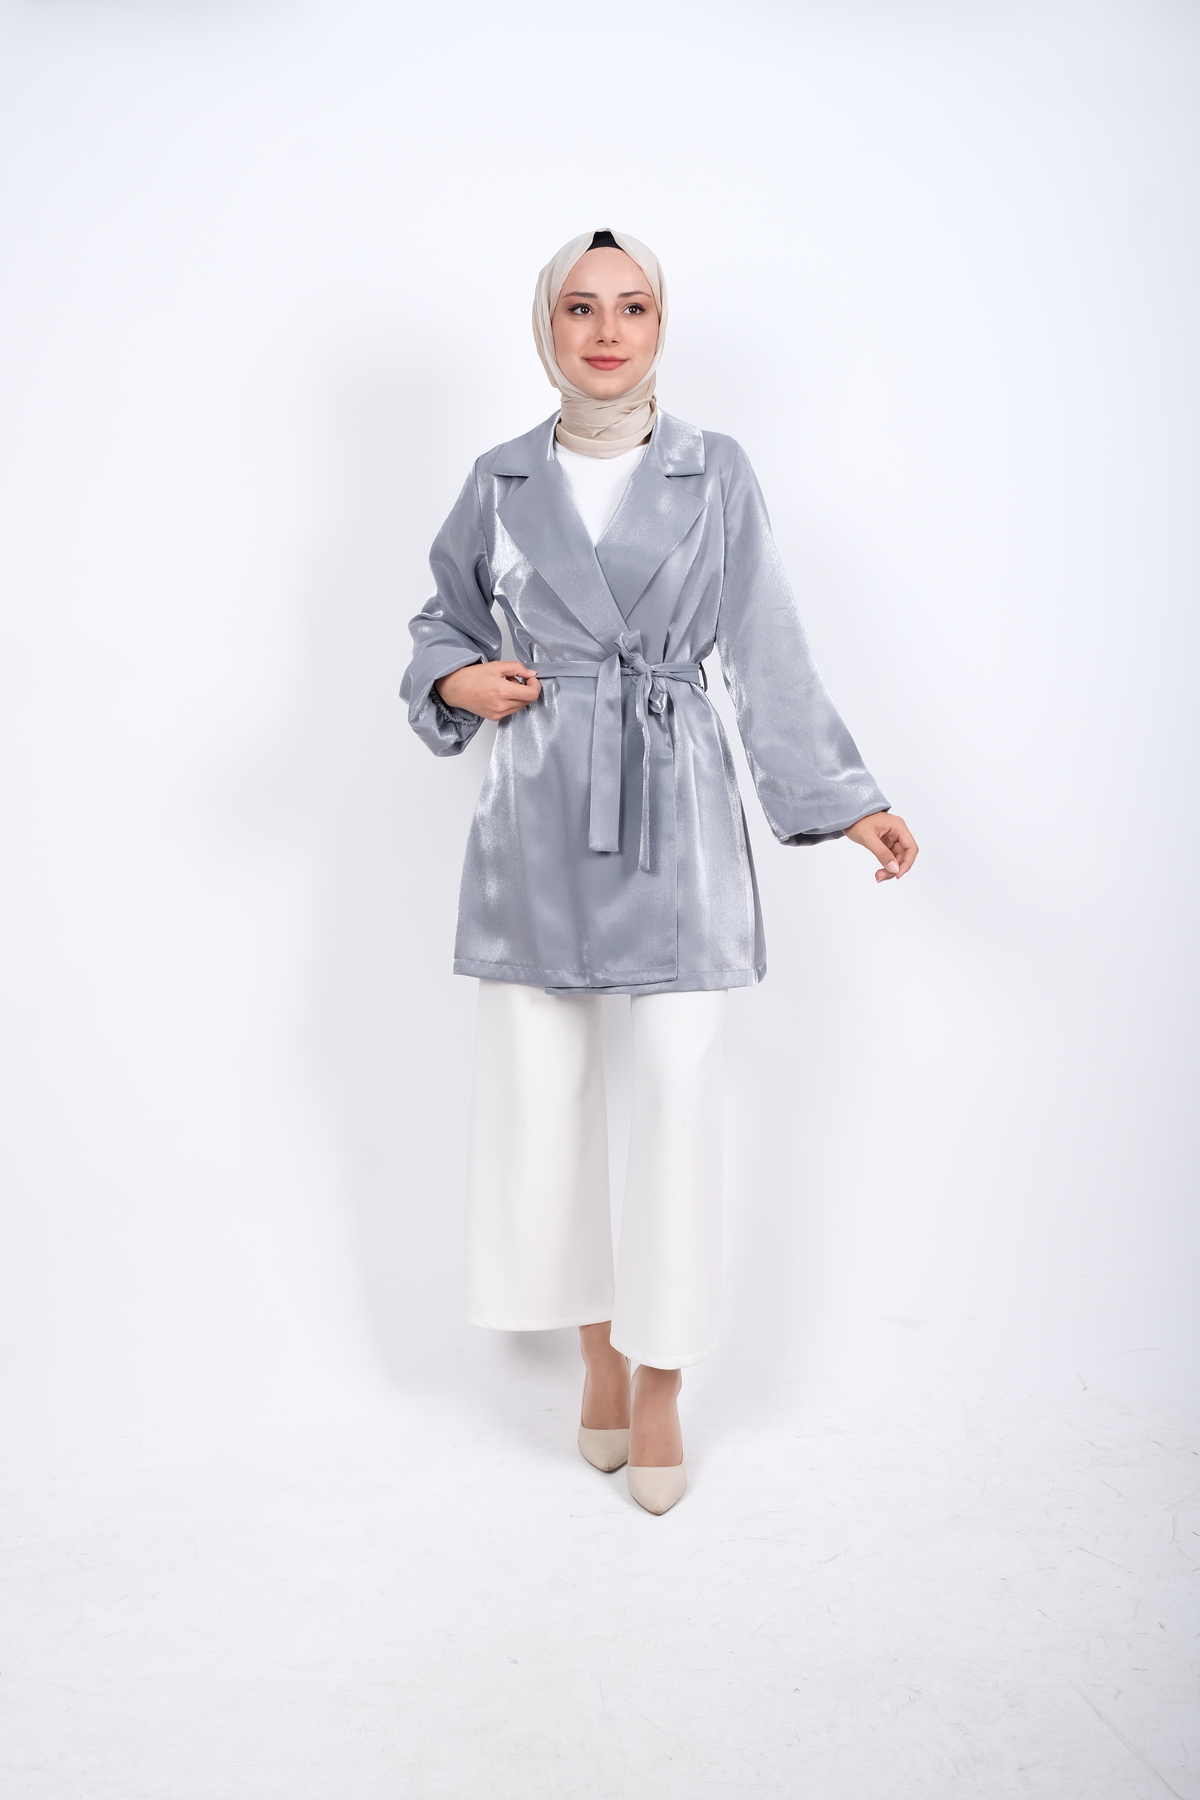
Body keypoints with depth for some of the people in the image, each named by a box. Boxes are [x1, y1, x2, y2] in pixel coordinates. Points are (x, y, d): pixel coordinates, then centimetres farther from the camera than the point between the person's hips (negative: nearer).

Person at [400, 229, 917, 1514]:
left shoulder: (716, 474, 4)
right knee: (542, 1093, 5)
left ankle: (659, 1383, 16)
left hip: (676, 814, -1)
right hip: (541, 816, 2)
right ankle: (597, 1352, 27)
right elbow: (443, 622, 20)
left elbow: (769, 655, 3)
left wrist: (848, 802, -1)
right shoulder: (500, 481, 8)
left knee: (680, 1092, -3)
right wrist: (457, 681, -3)